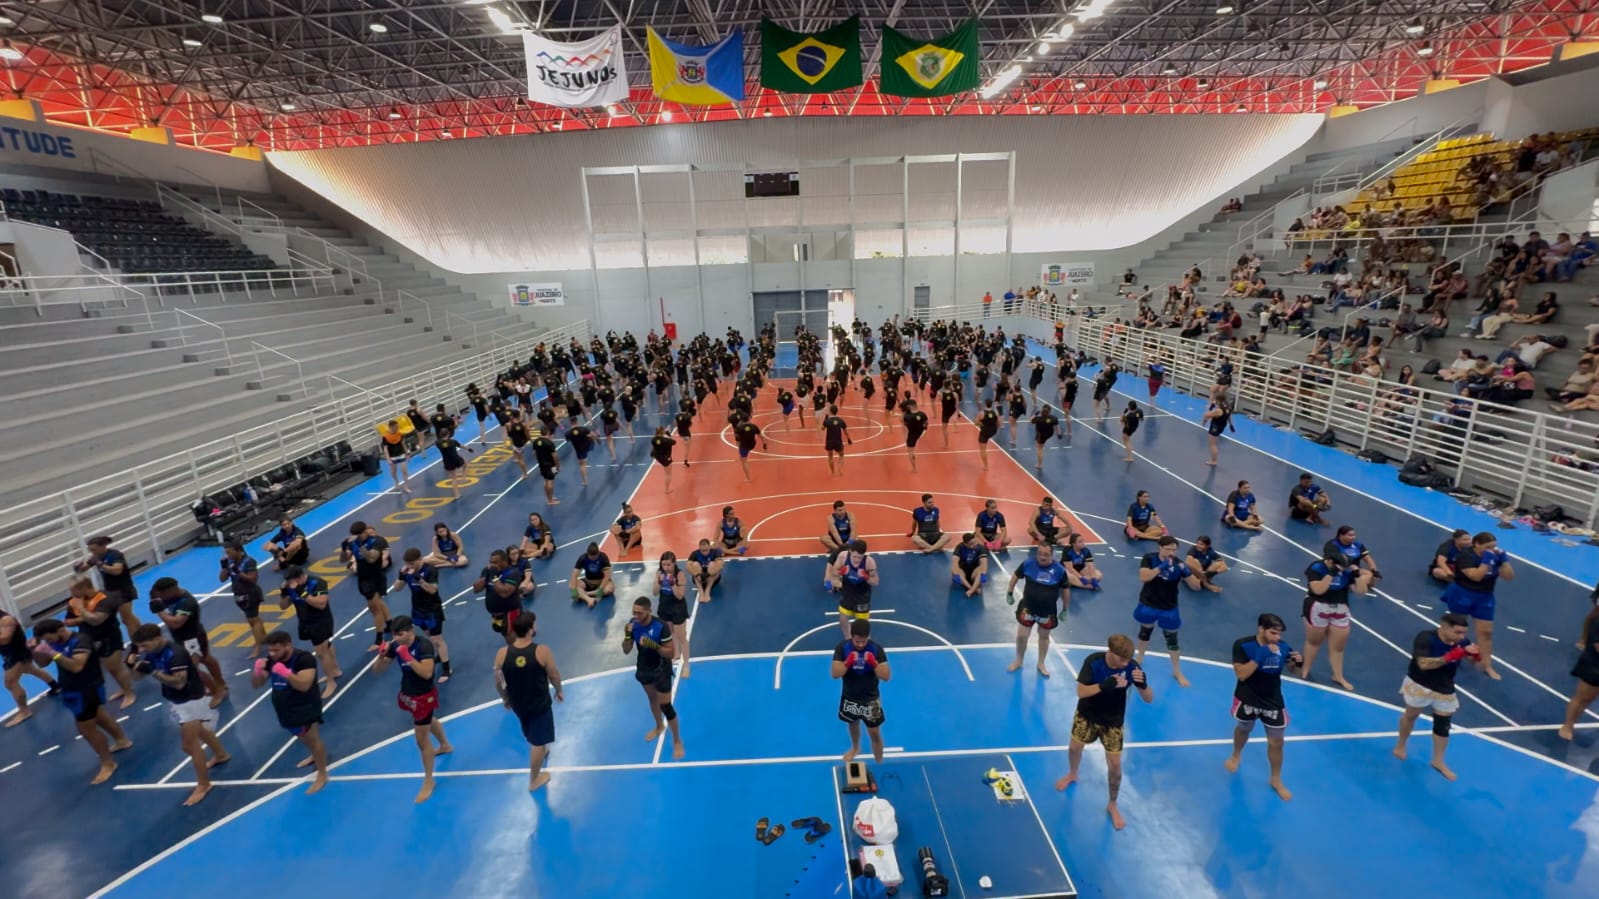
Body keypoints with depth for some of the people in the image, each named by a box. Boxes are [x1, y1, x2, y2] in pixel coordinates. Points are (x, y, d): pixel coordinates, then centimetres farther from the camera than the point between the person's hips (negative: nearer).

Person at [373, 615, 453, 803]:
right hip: (407, 694, 8)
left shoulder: (424, 645, -30)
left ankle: (428, 782, 18)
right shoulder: (395, 645, -12)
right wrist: (381, 656, -24)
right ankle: (445, 745, 61)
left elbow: (427, 673, -38)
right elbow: (378, 670, -5)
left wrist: (407, 657, -42)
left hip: (423, 696, -8)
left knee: (422, 740, 1)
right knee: (429, 721, 32)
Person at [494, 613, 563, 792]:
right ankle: (534, 780, 30)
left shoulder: (501, 654, -17)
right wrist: (559, 691, 8)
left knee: (532, 737, 32)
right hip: (540, 704, -4)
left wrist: (505, 699, 16)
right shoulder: (542, 651, -26)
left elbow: (498, 683, -3)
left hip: (517, 703, 4)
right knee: (538, 742, 15)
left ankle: (542, 753, 57)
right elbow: (554, 676, -13)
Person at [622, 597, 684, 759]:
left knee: (666, 706, 0)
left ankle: (677, 741, 19)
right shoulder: (632, 623, -17)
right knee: (652, 699, 26)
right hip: (644, 668, 5)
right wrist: (627, 636, -28)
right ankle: (660, 727, 51)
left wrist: (654, 645, -40)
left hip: (661, 670, -5)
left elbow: (671, 653, -25)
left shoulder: (661, 626, -31)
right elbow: (626, 651, -9)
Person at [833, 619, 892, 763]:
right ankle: (855, 748, 56)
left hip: (871, 699, -2)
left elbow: (886, 676, -20)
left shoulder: (877, 648, -19)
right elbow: (835, 674, -22)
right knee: (853, 725, 27)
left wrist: (873, 663, -36)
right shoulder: (842, 648, -18)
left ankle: (879, 764, 26)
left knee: (875, 733, 6)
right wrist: (848, 662, -37)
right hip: (850, 697, 2)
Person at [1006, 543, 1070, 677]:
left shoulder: (1059, 570, -17)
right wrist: (1009, 593, 5)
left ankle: (1041, 664, 39)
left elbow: (1065, 589, -2)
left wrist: (1065, 609, 4)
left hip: (1048, 610, 0)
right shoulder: (1028, 564, -16)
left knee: (1044, 636, 18)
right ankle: (1018, 661, 30)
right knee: (1021, 635, 6)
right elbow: (1016, 575, 2)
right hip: (1028, 607, 0)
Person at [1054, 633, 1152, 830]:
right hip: (1087, 714, 0)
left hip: (1113, 720, 0)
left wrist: (1143, 684, -40)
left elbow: (1149, 699, -17)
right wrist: (1106, 684, -44)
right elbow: (1081, 692, -30)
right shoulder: (1093, 661, -28)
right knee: (1075, 747, 18)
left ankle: (1112, 806, 26)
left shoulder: (1132, 667, -24)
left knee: (1115, 764, 2)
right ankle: (1072, 775, 52)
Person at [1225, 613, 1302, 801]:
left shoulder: (1282, 647, -15)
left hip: (1273, 701, 2)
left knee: (1276, 742, 10)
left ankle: (1276, 780, 32)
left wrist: (1297, 662, -21)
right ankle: (1236, 755, 54)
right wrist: (1260, 656, -36)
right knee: (1244, 729, 24)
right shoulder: (1243, 645, -23)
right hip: (1247, 699, -1)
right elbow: (1241, 674, -29)